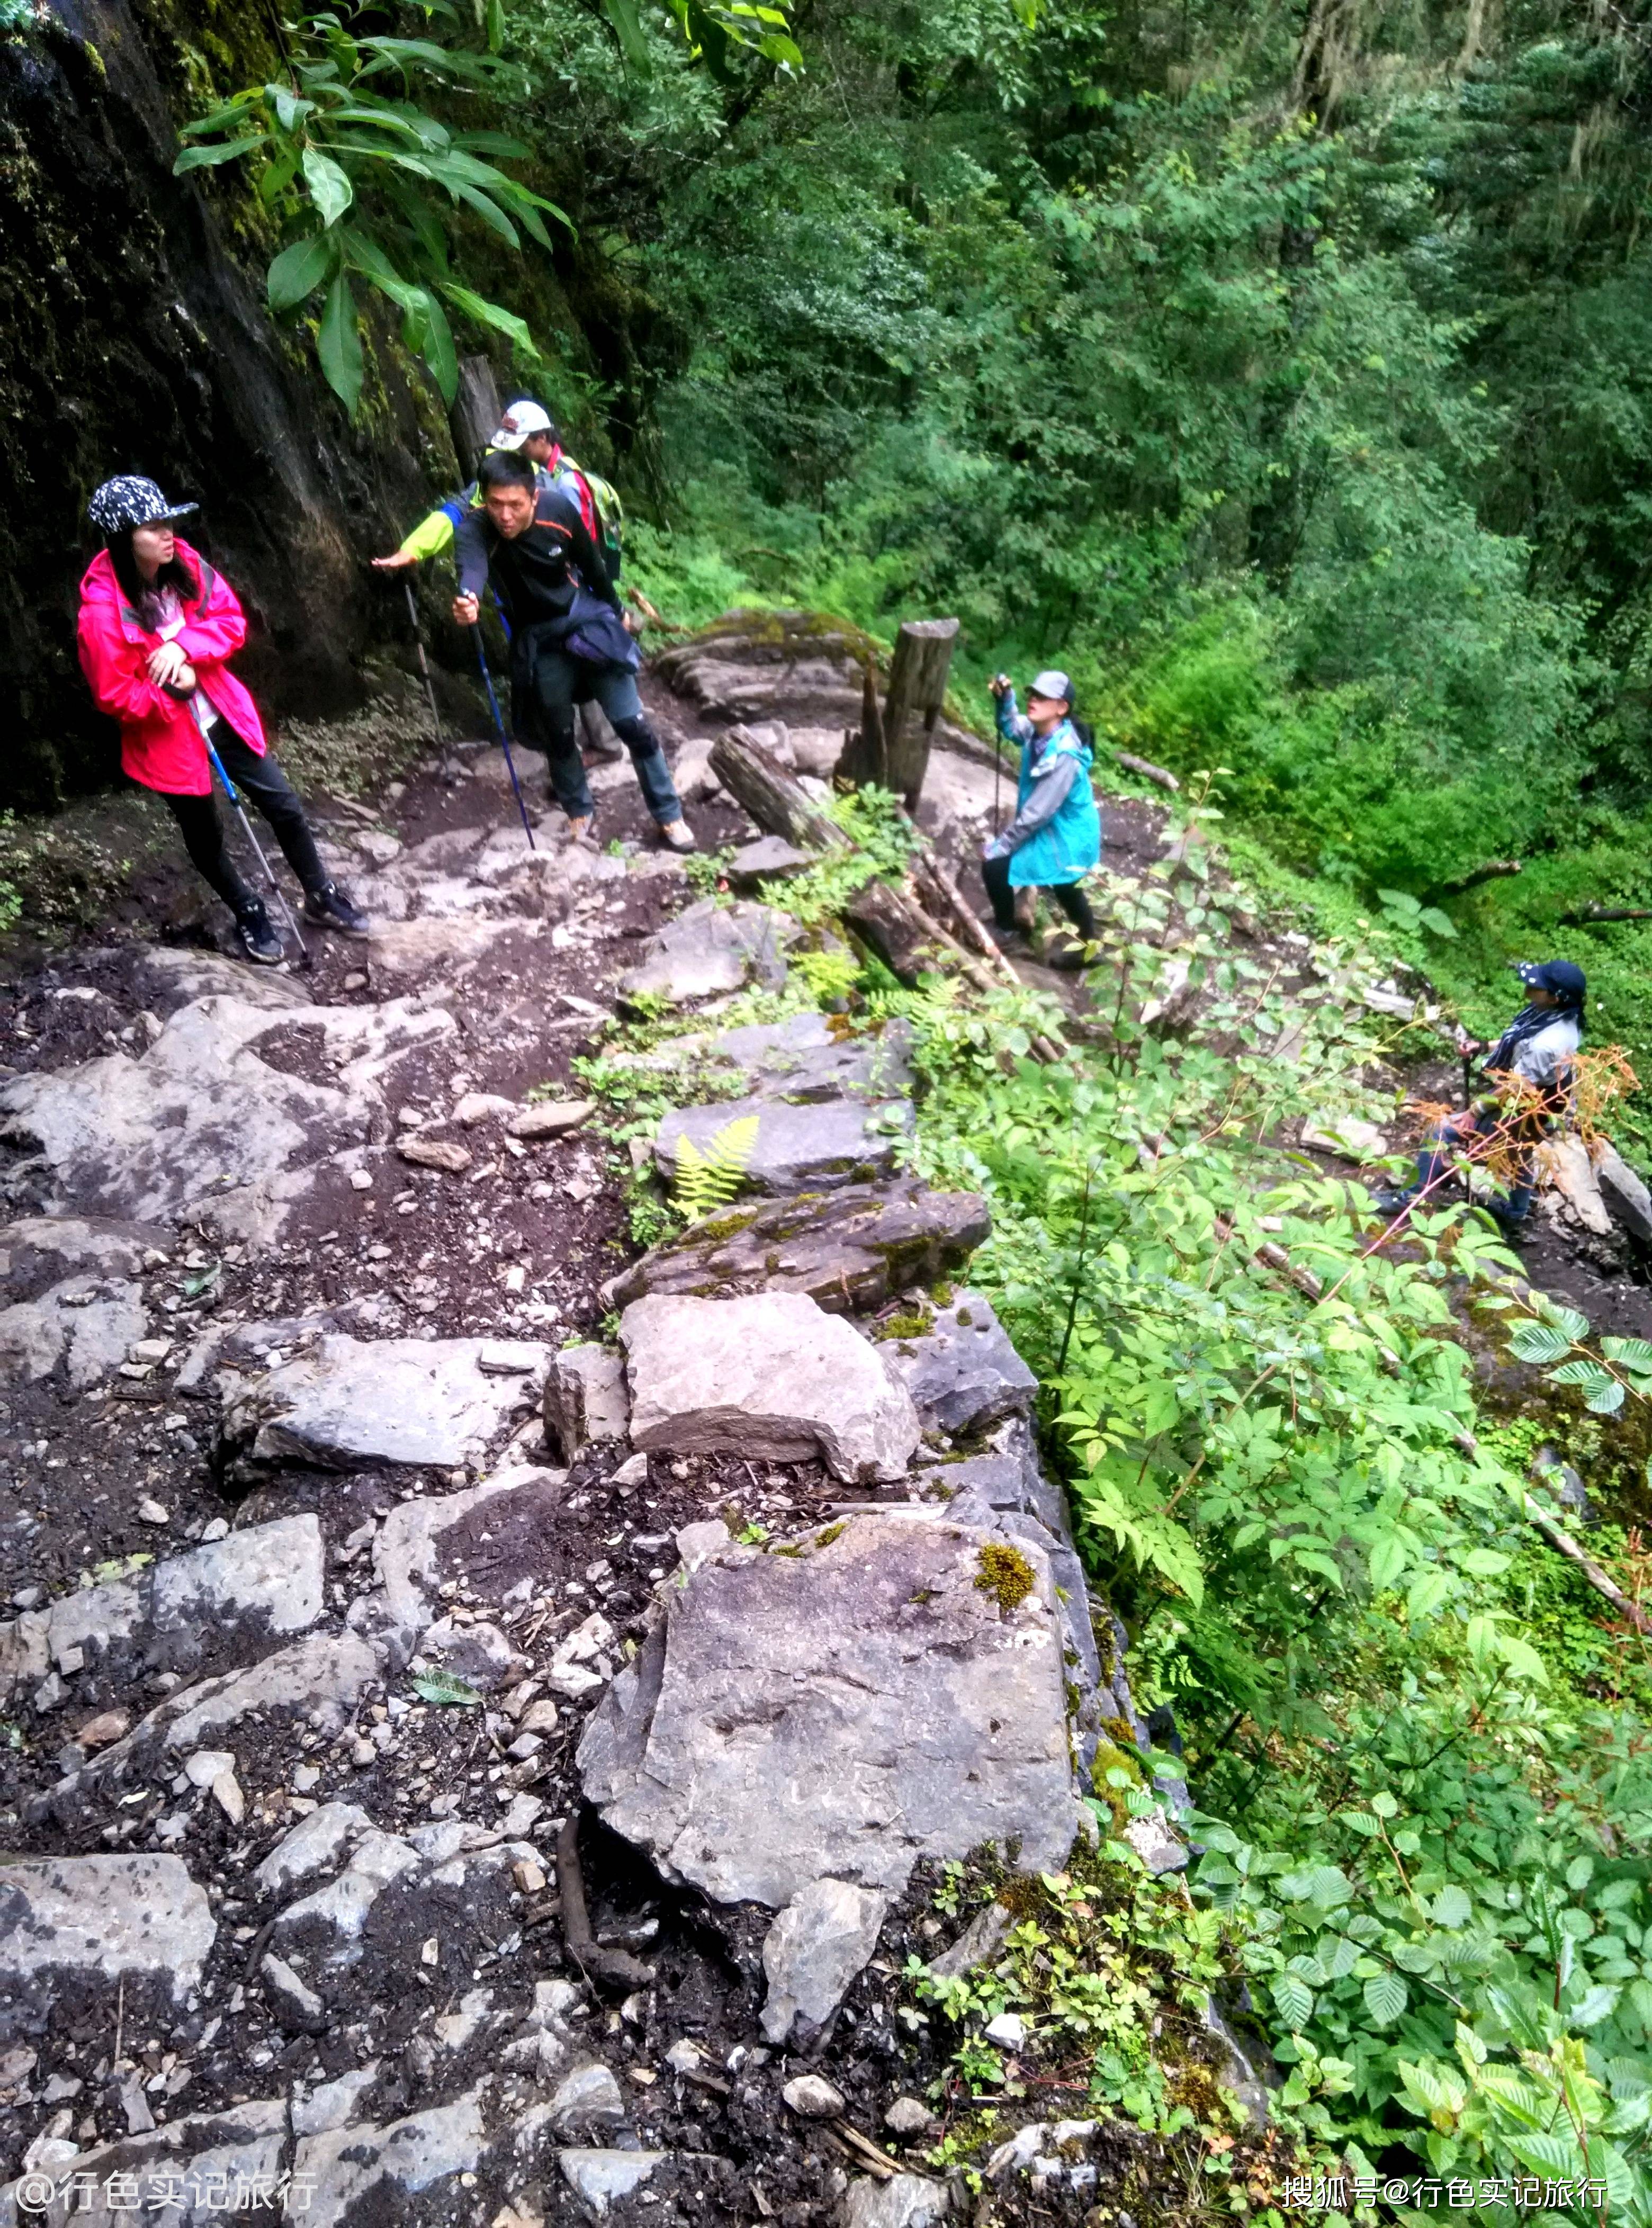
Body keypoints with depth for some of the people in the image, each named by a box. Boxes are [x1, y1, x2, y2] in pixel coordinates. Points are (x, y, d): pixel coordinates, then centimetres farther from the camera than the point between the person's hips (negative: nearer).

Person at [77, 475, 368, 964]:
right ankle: (249, 916, 35)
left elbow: (232, 622, -6)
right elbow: (114, 697, -18)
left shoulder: (185, 564, -10)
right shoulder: (102, 611, -24)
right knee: (205, 835, 14)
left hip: (223, 714, 4)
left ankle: (321, 897, 28)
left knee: (284, 806, 9)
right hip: (166, 737, -4)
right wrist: (172, 690, -22)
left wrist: (185, 646, -21)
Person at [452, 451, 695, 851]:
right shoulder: (473, 530, -23)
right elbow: (471, 568, -46)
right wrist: (468, 601, -69)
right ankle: (579, 813, 34)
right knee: (557, 735, 11)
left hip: (587, 621, 0)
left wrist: (615, 610, 14)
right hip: (539, 642, 0)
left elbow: (591, 563, 0)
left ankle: (669, 815, 12)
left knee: (633, 724, -3)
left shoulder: (559, 509, -18)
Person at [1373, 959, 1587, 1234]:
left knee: (1440, 1133, -4)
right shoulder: (1563, 1019, -11)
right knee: (1522, 1160, 30)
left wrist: (1477, 1107, -16)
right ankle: (1514, 1215, 54)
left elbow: (1515, 1090, -28)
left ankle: (1412, 1198, 10)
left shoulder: (1545, 1045, -39)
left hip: (1518, 1111, -9)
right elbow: (1519, 1043, 7)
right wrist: (1481, 1047, -3)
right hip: (1537, 1110, 9)